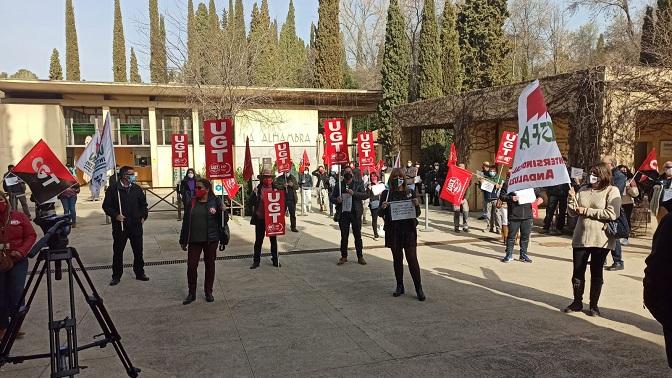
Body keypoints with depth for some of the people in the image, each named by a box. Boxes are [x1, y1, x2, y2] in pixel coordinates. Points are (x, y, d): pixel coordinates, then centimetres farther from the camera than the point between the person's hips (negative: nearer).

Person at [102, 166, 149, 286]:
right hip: (120, 226, -3)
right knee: (118, 251, 5)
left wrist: (143, 216, 4)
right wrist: (115, 215, -15)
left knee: (138, 250, 10)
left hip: (136, 226, 3)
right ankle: (116, 276, 16)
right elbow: (106, 206, -2)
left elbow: (143, 204, 16)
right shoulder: (113, 189, -5)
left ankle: (140, 273, 24)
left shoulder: (137, 189, 7)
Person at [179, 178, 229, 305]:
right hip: (194, 240, 2)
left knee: (210, 265, 9)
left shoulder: (215, 201, -5)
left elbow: (222, 221, -4)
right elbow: (185, 222, 7)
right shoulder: (191, 203, 3)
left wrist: (223, 211, -26)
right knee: (191, 265, 2)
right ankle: (191, 293, 17)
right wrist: (183, 241, 7)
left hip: (211, 240, -2)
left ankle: (208, 292, 24)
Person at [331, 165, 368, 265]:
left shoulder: (358, 184, 6)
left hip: (355, 213, -1)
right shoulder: (338, 185, 10)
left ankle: (360, 257, 12)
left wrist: (354, 193, -19)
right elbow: (332, 197, 12)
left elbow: (365, 195, -5)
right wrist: (337, 200, -11)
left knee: (358, 235, 4)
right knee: (344, 236, 7)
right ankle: (344, 256, 17)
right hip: (343, 213, 1)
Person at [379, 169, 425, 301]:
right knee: (397, 258, 10)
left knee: (412, 259, -4)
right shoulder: (387, 194, 3)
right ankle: (400, 286, 22)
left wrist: (417, 205, -15)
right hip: (393, 231, 1)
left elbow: (417, 214, 5)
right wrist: (383, 208, -16)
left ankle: (419, 288, 4)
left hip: (409, 230, -1)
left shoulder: (410, 192, 3)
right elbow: (381, 214, 6)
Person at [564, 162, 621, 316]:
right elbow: (573, 212, 8)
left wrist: (586, 211, -15)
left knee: (596, 273, 8)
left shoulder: (612, 191, -6)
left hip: (601, 240, -4)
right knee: (577, 272, 8)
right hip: (581, 238, 4)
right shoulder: (583, 190, 8)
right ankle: (577, 302, 24)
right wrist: (572, 199, -10)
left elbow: (612, 214, -19)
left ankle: (593, 305, 22)